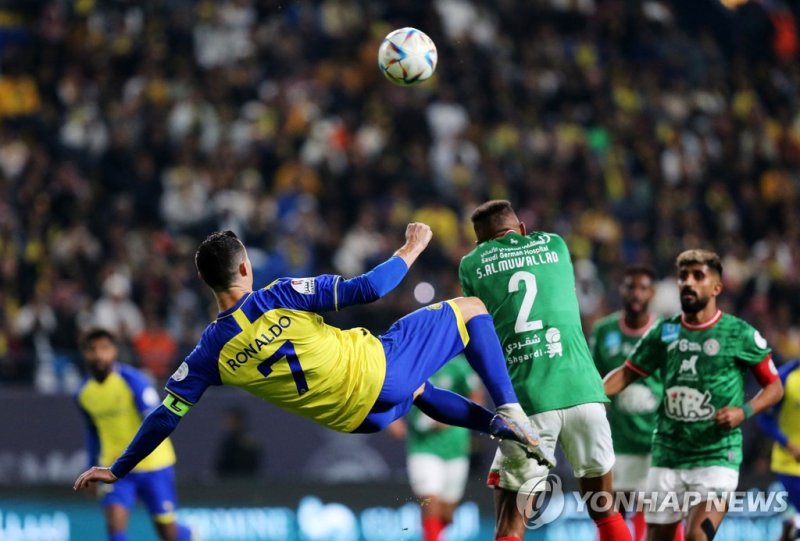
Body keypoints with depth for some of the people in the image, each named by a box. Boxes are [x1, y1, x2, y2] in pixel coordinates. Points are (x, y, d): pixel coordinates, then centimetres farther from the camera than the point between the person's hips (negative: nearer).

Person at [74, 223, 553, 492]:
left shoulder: (212, 353, -5)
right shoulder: (279, 297, -16)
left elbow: (167, 416, -2)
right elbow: (366, 289, -16)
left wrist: (117, 469, 10)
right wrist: (411, 250, 1)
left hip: (357, 419, 5)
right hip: (378, 369, -5)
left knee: (416, 390, 39)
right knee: (470, 310, 15)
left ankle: (499, 425, 22)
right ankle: (510, 412, 5)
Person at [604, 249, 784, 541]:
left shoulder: (739, 334, -3)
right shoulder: (664, 332, 6)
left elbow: (774, 386, 4)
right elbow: (626, 374, 11)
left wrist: (744, 411, -13)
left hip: (716, 458, -4)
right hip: (667, 457, 4)